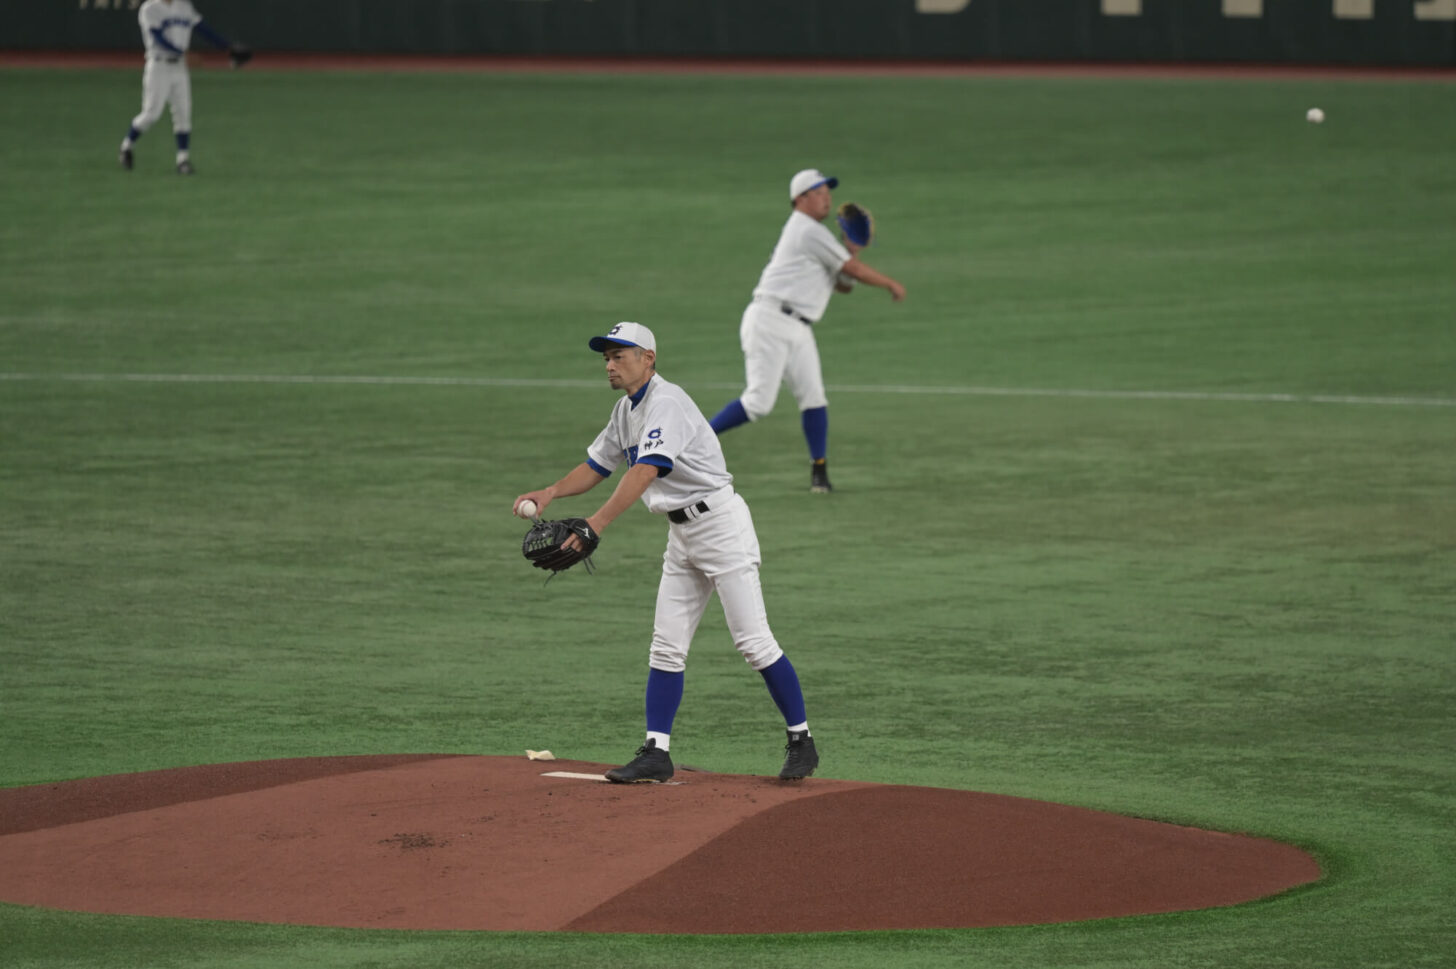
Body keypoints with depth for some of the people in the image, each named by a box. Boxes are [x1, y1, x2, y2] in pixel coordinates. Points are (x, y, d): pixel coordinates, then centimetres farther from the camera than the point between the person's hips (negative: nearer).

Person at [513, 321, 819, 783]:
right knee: (666, 647, 4)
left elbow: (644, 472, -32)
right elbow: (595, 466, 18)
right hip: (682, 535, 10)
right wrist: (551, 493, -1)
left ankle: (801, 742, 2)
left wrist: (598, 522, -41)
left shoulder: (666, 403, -19)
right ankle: (656, 752, 5)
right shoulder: (627, 411, 12)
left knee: (753, 640, -7)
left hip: (720, 521, -10)